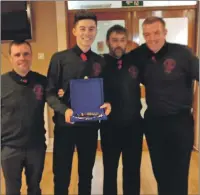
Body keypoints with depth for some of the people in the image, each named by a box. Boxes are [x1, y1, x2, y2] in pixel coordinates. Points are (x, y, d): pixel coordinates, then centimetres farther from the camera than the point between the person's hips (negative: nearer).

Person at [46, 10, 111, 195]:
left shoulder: (100, 61, 6)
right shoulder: (60, 58, -5)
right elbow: (50, 92, -6)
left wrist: (107, 104, -10)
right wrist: (64, 110, -23)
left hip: (90, 125, 3)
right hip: (65, 124, -3)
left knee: (86, 174, 19)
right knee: (61, 176, 9)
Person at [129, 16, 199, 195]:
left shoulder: (182, 52, -14)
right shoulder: (140, 54, -1)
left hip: (179, 121, -4)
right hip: (152, 121, 4)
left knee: (178, 174, 9)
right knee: (159, 171, 19)